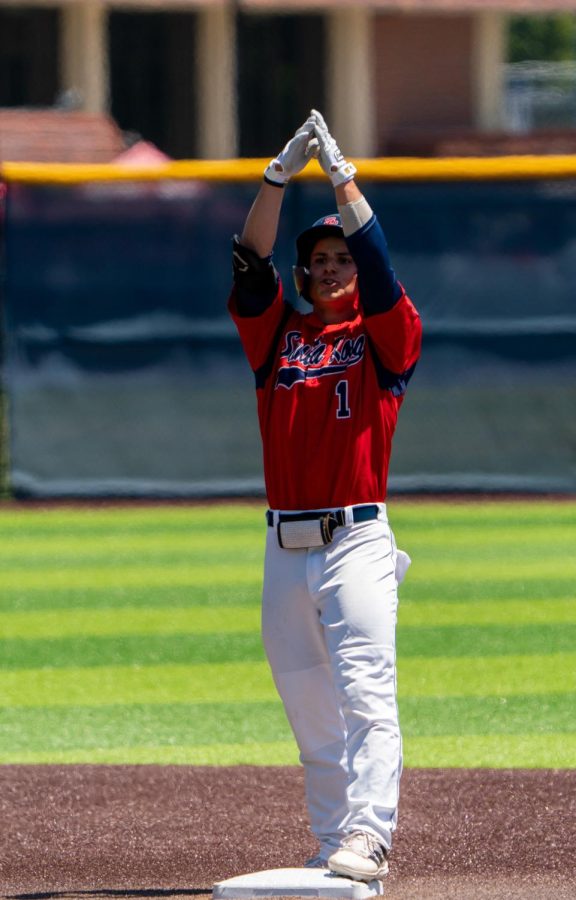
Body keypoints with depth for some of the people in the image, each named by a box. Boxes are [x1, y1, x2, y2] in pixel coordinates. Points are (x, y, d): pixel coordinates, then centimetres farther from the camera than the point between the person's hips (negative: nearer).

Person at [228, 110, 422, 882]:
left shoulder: (385, 334, 6)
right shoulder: (278, 335, 14)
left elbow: (378, 266, -9)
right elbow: (250, 267, 2)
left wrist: (342, 176, -9)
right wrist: (280, 176, -7)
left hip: (357, 542, -5)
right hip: (284, 550, 5)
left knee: (366, 695, -15)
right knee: (311, 715, 6)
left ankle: (367, 840, -23)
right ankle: (332, 847, 11)